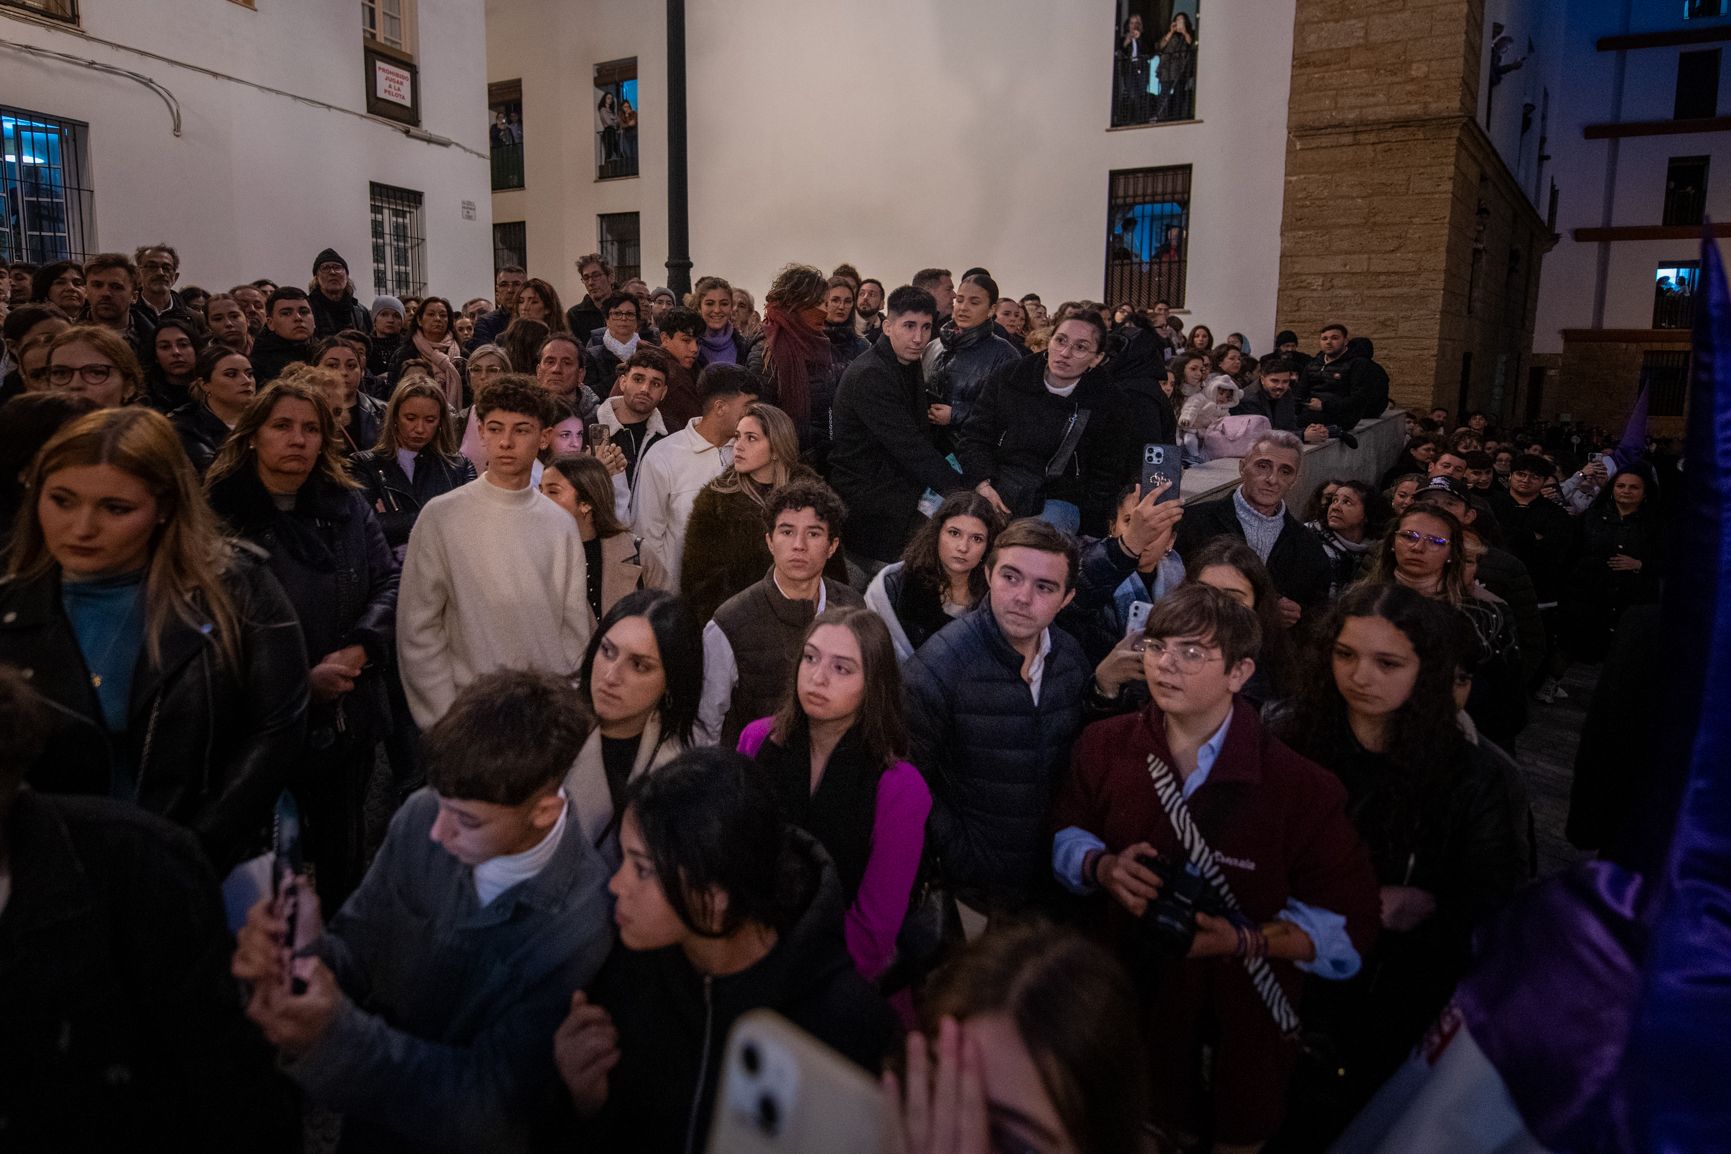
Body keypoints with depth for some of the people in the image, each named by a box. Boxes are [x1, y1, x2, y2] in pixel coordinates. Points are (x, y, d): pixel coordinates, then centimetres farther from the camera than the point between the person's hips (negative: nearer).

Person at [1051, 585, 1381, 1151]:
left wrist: (1246, 941, -28)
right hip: (1123, 1012, 3)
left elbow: (1346, 925, -14)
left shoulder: (1302, 788, -20)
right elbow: (1067, 836, 5)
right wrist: (1104, 867, -17)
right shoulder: (1105, 745, -9)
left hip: (1238, 1035, -2)